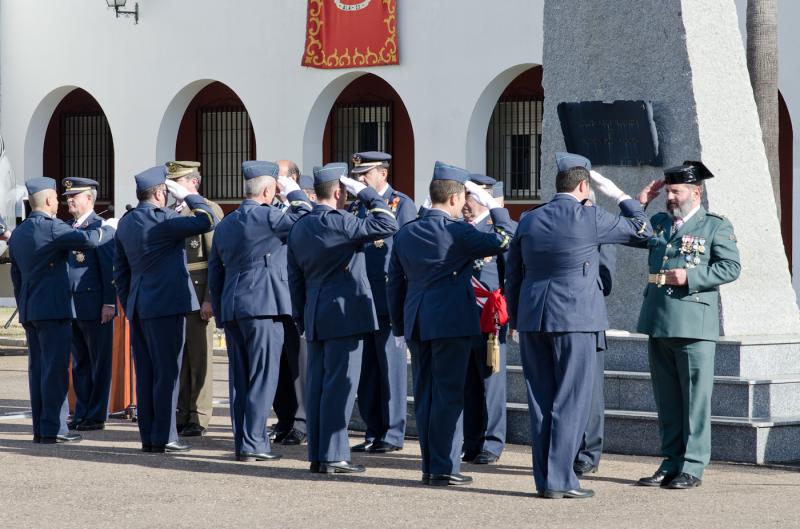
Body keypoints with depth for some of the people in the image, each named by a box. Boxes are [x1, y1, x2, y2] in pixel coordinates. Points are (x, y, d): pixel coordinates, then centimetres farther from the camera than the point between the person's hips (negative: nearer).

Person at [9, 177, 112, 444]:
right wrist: (110, 229, -6)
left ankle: (40, 427, 11)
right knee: (55, 368, -7)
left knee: (37, 368, 10)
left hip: (29, 310, 8)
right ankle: (53, 429, -8)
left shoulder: (17, 233, 14)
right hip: (54, 309, -8)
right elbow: (87, 240, -24)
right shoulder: (51, 228, -13)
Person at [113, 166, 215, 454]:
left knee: (145, 374, 10)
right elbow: (207, 220, -15)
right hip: (166, 305, -8)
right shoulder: (162, 219, -14)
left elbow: (120, 268, 17)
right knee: (166, 373, -3)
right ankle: (164, 437, -3)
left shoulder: (126, 222, 11)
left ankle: (148, 436, 12)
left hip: (138, 309, 8)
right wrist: (187, 196, -2)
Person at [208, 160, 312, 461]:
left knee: (239, 379, 9)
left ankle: (242, 442, 11)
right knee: (262, 377, -5)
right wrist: (293, 192, 7)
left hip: (231, 311, 8)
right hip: (263, 307, -7)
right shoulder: (265, 217, -8)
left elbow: (214, 274, 19)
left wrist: (220, 312, 23)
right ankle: (253, 442, -8)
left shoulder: (225, 224, 16)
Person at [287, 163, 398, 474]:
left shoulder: (299, 228, 11)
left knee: (317, 384, 10)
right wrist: (365, 193, -5)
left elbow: (295, 278, 16)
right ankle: (333, 455, -5)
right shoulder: (339, 223, -15)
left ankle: (316, 454, 13)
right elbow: (388, 224, -15)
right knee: (339, 384, -5)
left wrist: (301, 318, 22)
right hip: (344, 313, -8)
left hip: (315, 317, 8)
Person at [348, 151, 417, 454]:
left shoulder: (402, 205, -2)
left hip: (387, 298, -6)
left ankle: (393, 434, 2)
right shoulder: (355, 208, 15)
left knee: (390, 365, -2)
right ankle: (373, 432, 13)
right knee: (366, 368, 7)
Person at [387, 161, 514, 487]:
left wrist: (399, 327, 20)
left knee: (425, 395, 11)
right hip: (451, 322, -6)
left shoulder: (405, 233, 9)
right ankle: (444, 468, -3)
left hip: (416, 324, 6)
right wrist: (492, 204, 1)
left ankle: (430, 466, 14)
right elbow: (505, 240, -9)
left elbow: (395, 283, 14)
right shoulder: (456, 231, -11)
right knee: (448, 394, -3)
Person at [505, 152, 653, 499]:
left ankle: (544, 479, 11)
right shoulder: (589, 218, -7)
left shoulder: (529, 220, 8)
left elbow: (512, 275, 14)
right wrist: (617, 195, 13)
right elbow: (642, 230, 3)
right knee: (570, 401, -2)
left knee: (540, 401, 9)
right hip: (575, 320, -5)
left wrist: (515, 319, 22)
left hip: (531, 319, 5)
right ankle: (559, 480, -5)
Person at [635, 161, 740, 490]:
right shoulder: (658, 223, 17)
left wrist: (690, 277, -16)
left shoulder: (716, 226, 1)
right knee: (666, 400, 9)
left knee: (695, 399, -4)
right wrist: (640, 203, 12)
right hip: (658, 324, 6)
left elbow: (730, 267, -7)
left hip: (694, 326, -6)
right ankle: (671, 463, 15)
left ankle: (692, 468, -1)